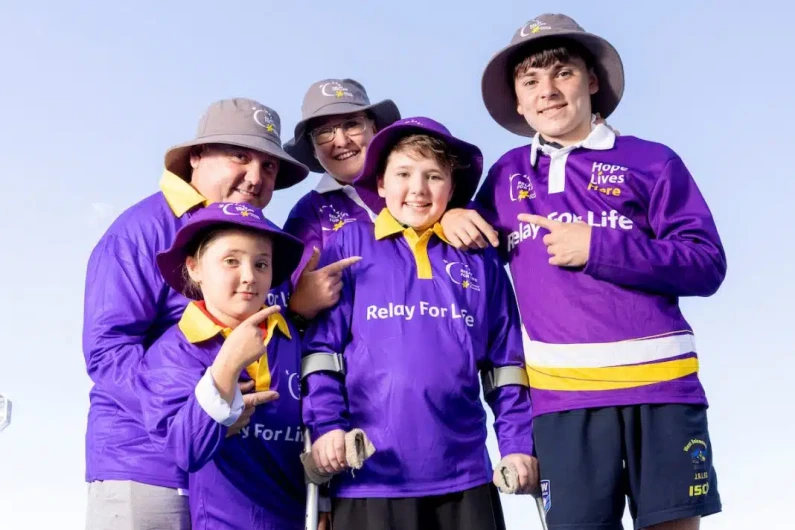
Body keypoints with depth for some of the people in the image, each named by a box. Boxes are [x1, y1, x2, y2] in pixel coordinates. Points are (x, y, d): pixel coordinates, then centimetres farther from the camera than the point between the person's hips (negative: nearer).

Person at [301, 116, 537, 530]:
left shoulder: (479, 258, 11)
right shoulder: (350, 244, 5)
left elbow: (505, 362, 12)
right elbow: (320, 345, 0)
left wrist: (518, 443, 6)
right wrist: (326, 424, -10)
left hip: (463, 476, 2)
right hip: (370, 475, -2)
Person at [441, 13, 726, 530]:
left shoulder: (651, 161, 4)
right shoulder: (507, 175, 14)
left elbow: (707, 265, -1)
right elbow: (483, 250, 26)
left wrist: (599, 248, -12)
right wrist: (450, 216, 3)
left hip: (659, 383, -2)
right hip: (563, 394, 2)